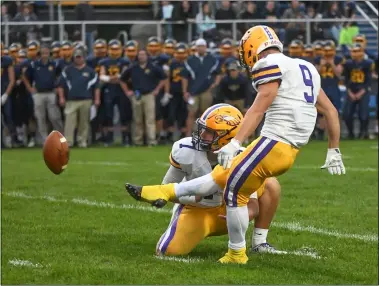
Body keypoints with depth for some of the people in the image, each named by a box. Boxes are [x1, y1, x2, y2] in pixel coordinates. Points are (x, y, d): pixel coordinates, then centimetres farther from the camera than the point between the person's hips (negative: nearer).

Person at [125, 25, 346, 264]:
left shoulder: (271, 65, -7)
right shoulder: (306, 68, 20)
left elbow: (258, 110, -18)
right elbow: (331, 111, 21)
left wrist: (235, 144, -23)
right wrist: (334, 151, 26)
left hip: (275, 143, -9)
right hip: (290, 152, 9)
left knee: (236, 191, 6)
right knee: (223, 175, 16)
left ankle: (237, 254, 15)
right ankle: (168, 192, 26)